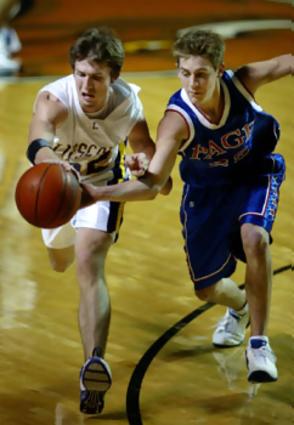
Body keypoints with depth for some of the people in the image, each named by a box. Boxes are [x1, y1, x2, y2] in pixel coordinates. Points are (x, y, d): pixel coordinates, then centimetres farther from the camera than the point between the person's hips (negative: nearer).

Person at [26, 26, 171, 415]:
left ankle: (95, 362, -36)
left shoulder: (128, 104, -27)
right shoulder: (54, 98, -38)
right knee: (61, 261, 28)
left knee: (89, 266, -25)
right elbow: (37, 144, -60)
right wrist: (52, 161, -85)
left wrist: (147, 165, -32)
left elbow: (144, 145, -6)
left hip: (102, 181, -2)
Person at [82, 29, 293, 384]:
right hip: (206, 190, 1)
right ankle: (240, 307, 50)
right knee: (207, 289, 8)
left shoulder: (243, 82, -29)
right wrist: (96, 194, -53)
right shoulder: (177, 120, -34)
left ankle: (259, 344, -19)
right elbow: (152, 184, -38)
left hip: (254, 176, 0)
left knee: (254, 237, -33)